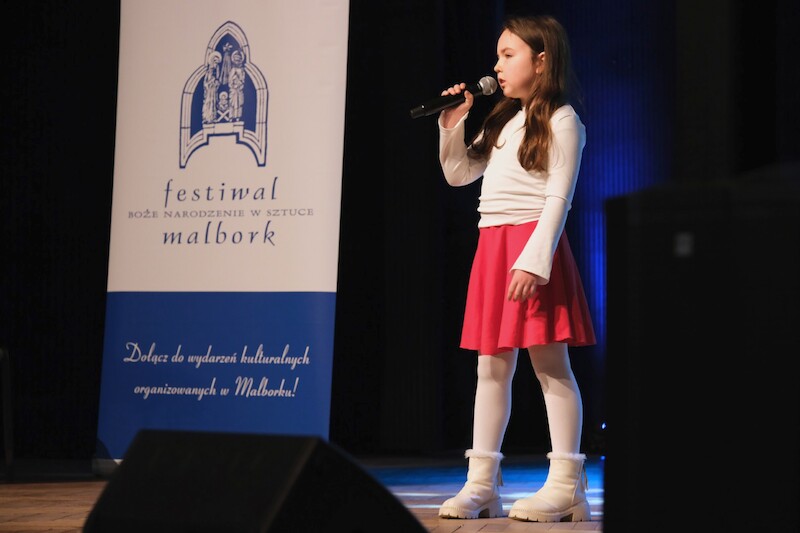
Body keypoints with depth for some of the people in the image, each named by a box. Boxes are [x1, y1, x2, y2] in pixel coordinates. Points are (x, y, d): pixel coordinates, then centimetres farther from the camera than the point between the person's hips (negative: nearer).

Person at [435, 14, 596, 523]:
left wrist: (533, 261, -21)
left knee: (550, 362, -7)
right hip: (493, 246, 8)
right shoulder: (503, 122, 20)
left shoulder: (561, 121, -5)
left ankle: (566, 486, -6)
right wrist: (452, 126, 9)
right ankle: (481, 484, 9)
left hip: (533, 243, -8)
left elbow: (558, 198, -13)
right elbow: (459, 174, 25)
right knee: (492, 366, 7)